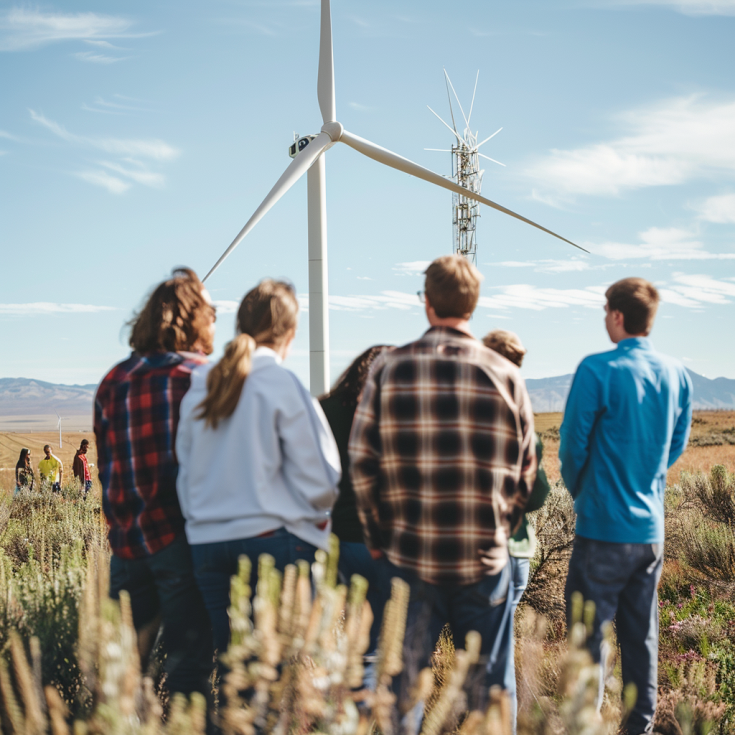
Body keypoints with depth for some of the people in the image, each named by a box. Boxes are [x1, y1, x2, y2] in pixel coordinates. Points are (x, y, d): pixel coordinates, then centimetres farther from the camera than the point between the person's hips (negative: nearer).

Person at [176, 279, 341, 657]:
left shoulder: (198, 387, 8)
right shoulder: (282, 384, -9)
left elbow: (184, 471, 13)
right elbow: (319, 480, -8)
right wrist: (317, 516, 11)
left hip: (206, 543, 6)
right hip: (272, 540, -5)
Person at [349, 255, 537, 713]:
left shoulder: (389, 369, -4)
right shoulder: (506, 375, -1)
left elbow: (362, 460, -3)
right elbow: (526, 470, 4)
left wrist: (379, 537, 8)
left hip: (408, 557, 0)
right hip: (485, 557, 0)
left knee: (403, 679, 9)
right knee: (484, 681, 12)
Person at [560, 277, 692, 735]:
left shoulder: (598, 370, -15)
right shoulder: (678, 375, 3)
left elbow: (573, 444, -9)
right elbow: (677, 447, 13)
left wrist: (579, 492, 10)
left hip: (604, 526, -6)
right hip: (651, 527, 6)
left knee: (590, 633, 3)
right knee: (642, 635, 14)